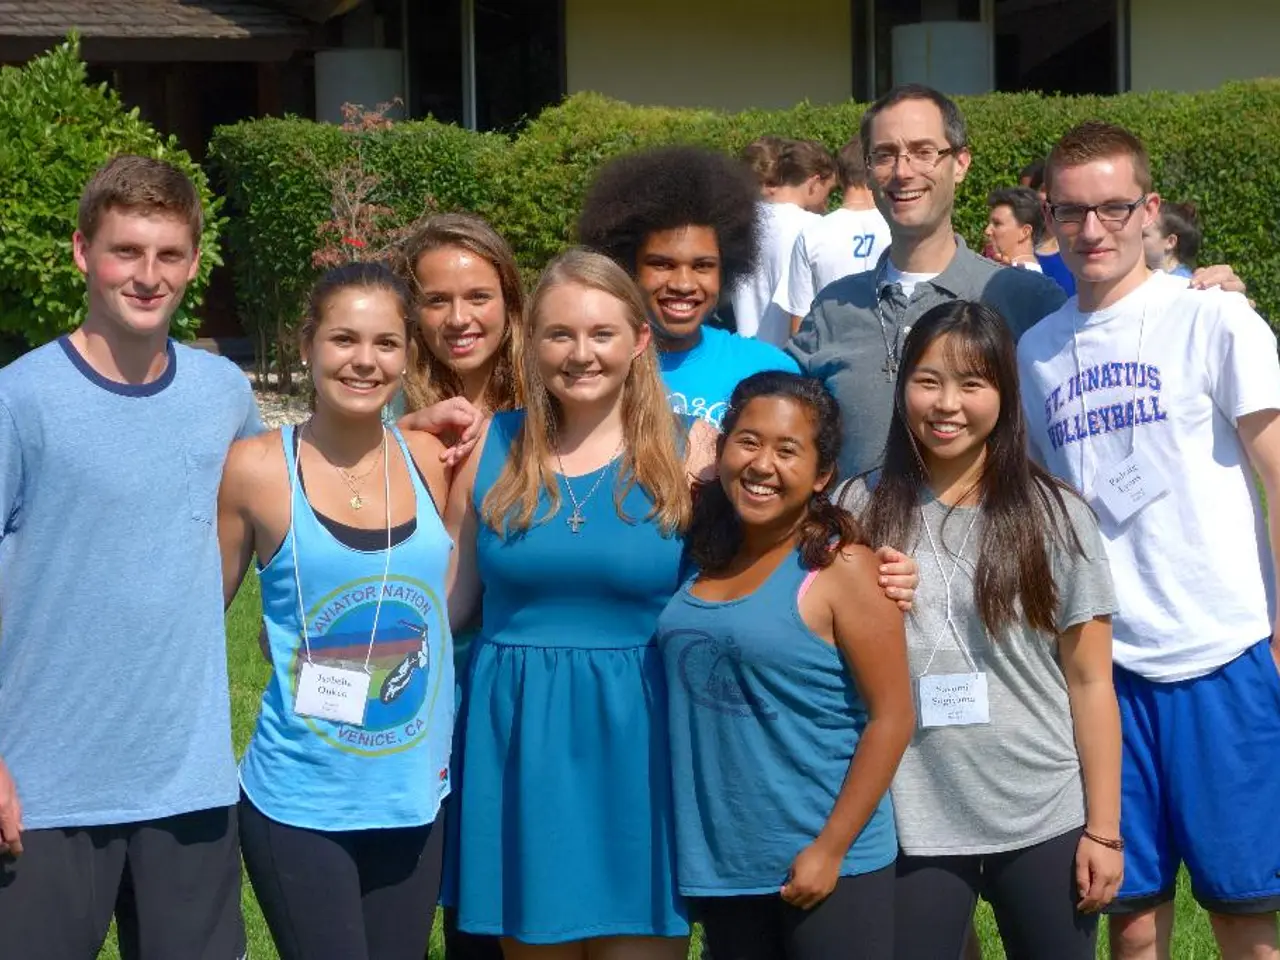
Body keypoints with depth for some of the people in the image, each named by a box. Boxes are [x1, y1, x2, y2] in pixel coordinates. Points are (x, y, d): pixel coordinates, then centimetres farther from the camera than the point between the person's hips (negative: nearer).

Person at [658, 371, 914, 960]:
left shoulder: (841, 568, -11)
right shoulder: (705, 559, 6)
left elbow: (891, 717, -13)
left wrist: (831, 848, -16)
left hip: (825, 865, -6)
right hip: (720, 865, 6)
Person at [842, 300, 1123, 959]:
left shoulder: (1054, 515, -1)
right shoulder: (862, 509, 3)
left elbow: (1089, 682, 0)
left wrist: (1103, 829, -2)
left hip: (1044, 823, -1)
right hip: (910, 824, 1)